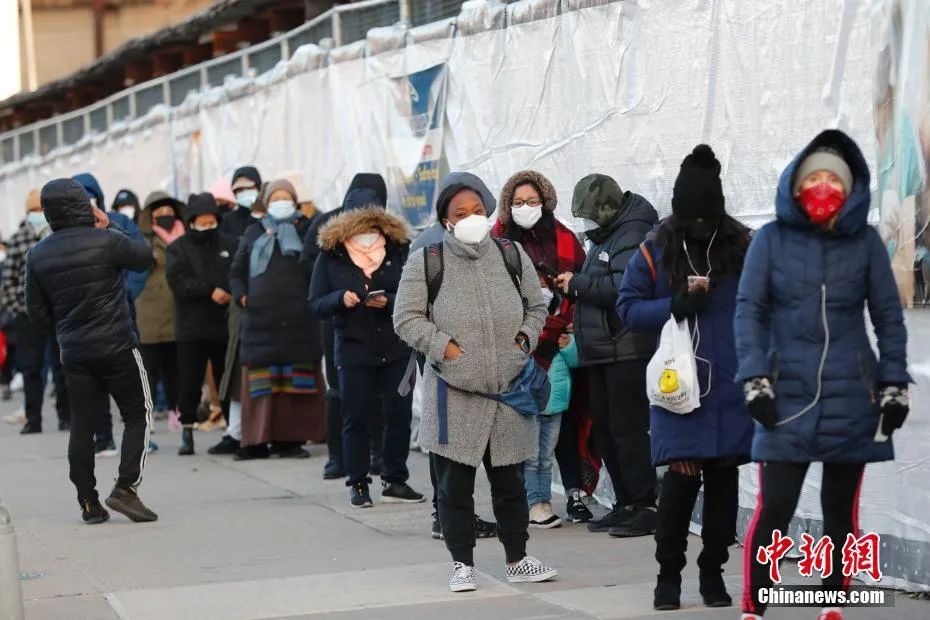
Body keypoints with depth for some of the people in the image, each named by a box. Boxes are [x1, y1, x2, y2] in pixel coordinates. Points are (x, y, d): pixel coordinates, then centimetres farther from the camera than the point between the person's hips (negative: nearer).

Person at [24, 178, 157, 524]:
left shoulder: (38, 256, 3)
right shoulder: (106, 241, -12)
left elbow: (37, 312, 9)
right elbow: (144, 258, 7)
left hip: (73, 352, 5)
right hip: (117, 346, -4)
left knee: (82, 425, 9)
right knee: (138, 416, 6)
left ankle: (88, 503, 10)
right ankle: (125, 488, -7)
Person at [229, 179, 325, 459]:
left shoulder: (307, 231, 11)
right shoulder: (254, 233, 15)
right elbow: (236, 271, 19)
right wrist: (241, 296, 3)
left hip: (299, 319, -1)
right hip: (260, 318, 1)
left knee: (296, 384, -2)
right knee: (262, 382, -1)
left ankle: (291, 439, 1)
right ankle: (258, 440, 1)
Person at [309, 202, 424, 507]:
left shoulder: (399, 251, -4)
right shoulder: (330, 256, -2)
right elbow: (316, 304, -2)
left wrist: (388, 302, -23)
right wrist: (341, 298, -21)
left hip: (397, 348, 1)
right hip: (353, 349, -1)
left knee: (399, 416, 5)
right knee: (356, 419, 3)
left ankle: (395, 481, 17)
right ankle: (358, 484, 13)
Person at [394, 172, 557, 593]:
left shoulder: (512, 255, 6)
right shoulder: (426, 262, -4)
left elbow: (536, 307, 17)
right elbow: (406, 318, -3)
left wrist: (525, 340, 2)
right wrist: (444, 346, -12)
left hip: (509, 390, 3)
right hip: (454, 393, -3)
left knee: (510, 480, 12)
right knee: (455, 484, 3)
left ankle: (517, 560, 24)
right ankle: (462, 563, 15)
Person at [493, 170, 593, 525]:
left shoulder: (564, 239, 12)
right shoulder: (498, 242, 4)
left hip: (559, 342, 3)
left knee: (566, 417, 3)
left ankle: (574, 492, 9)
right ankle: (536, 500, 2)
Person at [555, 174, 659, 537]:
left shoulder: (633, 236, -12)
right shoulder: (606, 237, 20)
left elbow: (622, 288, -24)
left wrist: (578, 284, -15)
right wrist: (572, 286, 6)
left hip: (627, 352, -10)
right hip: (602, 352, 10)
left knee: (628, 429, -9)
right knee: (605, 431, 12)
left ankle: (645, 507, -4)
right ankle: (626, 504, 18)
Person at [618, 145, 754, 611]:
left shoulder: (745, 248, 2)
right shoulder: (655, 252, 0)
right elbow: (627, 307, 3)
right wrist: (676, 306, -13)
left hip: (732, 389, 2)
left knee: (723, 477, 7)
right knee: (681, 477, -7)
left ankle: (713, 571, 20)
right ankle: (669, 572, 9)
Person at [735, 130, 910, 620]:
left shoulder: (866, 241, 4)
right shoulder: (772, 239, 1)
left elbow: (888, 316, 8)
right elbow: (748, 310, 0)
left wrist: (894, 385, 3)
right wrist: (755, 379, -8)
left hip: (850, 397, 2)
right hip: (788, 395, -2)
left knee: (841, 509, 8)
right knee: (773, 508, -8)